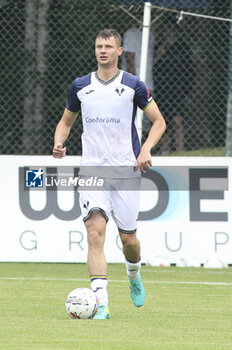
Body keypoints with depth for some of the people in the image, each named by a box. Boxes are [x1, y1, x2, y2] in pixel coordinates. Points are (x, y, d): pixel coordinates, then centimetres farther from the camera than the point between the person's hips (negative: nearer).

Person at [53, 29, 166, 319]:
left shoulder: (133, 85, 0)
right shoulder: (80, 86, 7)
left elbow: (159, 122, 6)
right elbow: (66, 121, 21)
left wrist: (146, 150, -11)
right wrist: (59, 142, 0)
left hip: (126, 168, -1)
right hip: (92, 169, 1)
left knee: (128, 238, 5)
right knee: (95, 232, -17)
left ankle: (134, 275, 41)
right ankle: (100, 303, -22)